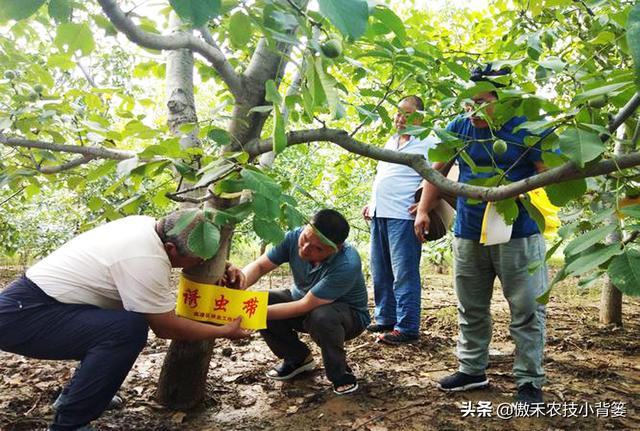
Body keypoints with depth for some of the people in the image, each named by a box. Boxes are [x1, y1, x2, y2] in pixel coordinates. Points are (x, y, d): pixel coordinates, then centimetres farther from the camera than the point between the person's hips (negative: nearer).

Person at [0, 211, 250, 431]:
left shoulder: (149, 225, -3)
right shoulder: (146, 261, -28)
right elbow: (165, 327, -16)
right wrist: (225, 331, -6)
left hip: (34, 299, 10)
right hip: (21, 317, -10)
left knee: (132, 316, 15)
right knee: (130, 328, -27)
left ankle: (75, 395, 25)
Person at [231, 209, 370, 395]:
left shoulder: (347, 265, -36)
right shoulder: (294, 237, -22)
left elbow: (305, 306, -34)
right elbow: (259, 265, -16)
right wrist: (242, 280, -39)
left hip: (348, 315, -5)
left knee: (321, 317, -39)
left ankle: (340, 373, -6)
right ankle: (298, 358, 9)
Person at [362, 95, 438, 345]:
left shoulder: (428, 143, -4)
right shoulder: (391, 142, 21)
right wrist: (372, 203, 21)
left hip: (403, 216, -8)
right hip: (380, 214, 9)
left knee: (404, 273, -6)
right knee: (380, 272, 13)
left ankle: (407, 328, 2)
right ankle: (385, 318, 26)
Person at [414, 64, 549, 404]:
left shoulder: (526, 128, -6)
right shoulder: (458, 128, 5)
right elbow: (437, 171, 13)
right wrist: (423, 210, 8)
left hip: (518, 236, -4)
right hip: (468, 236, 4)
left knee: (527, 312, 3)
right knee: (470, 310, 14)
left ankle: (530, 381, 17)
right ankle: (471, 370, 29)